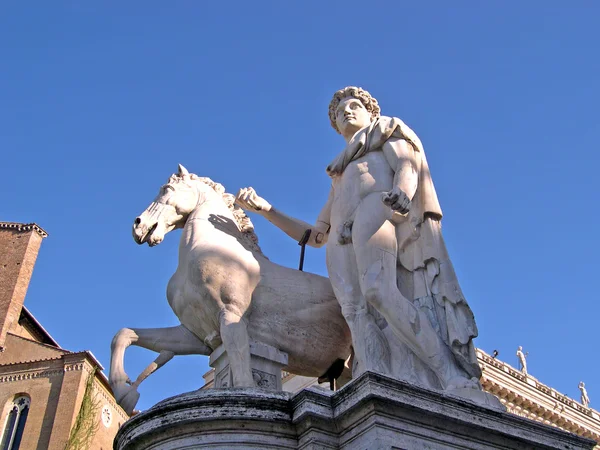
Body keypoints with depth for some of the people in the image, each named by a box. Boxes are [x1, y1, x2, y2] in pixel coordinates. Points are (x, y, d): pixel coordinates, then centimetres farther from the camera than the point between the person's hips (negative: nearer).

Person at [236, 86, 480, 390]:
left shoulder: (389, 131, 27)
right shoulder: (339, 181, 40)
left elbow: (409, 164, 4)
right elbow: (316, 236, 33)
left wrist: (401, 190, -21)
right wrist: (265, 209, 25)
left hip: (377, 206, -5)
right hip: (342, 239, 5)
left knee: (377, 291, -34)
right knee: (356, 310, -25)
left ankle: (457, 380, -40)